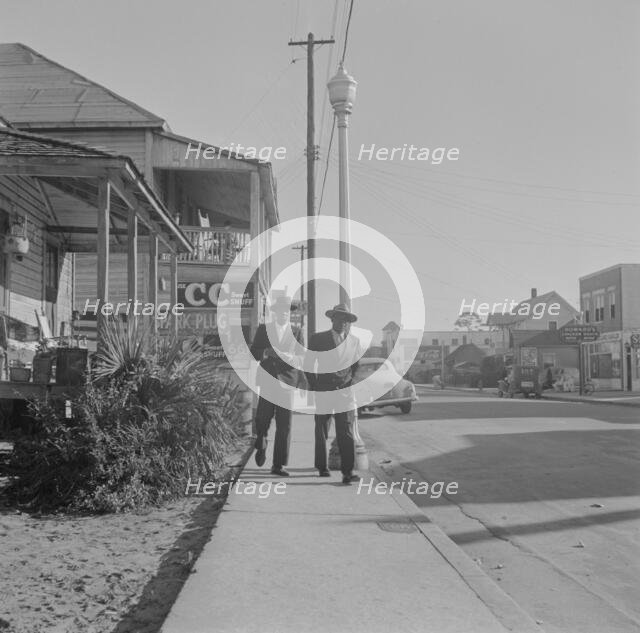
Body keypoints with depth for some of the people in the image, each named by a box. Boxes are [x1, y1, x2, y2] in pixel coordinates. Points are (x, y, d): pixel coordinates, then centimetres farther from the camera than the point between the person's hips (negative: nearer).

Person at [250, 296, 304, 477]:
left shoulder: (297, 332, 12)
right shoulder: (263, 329, 11)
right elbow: (253, 353, 8)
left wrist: (292, 358, -13)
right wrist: (267, 352, -12)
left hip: (287, 381, 1)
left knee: (284, 425, -4)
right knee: (263, 418, -8)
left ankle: (278, 465, 3)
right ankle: (261, 445, 26)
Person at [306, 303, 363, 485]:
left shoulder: (354, 341, 8)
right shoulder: (317, 339, 1)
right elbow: (309, 366, 6)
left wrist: (350, 380, 12)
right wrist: (315, 387, 3)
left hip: (345, 393, 1)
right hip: (323, 393, -1)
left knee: (346, 434, -9)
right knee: (321, 433, 9)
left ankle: (347, 472, -9)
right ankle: (322, 467, 26)